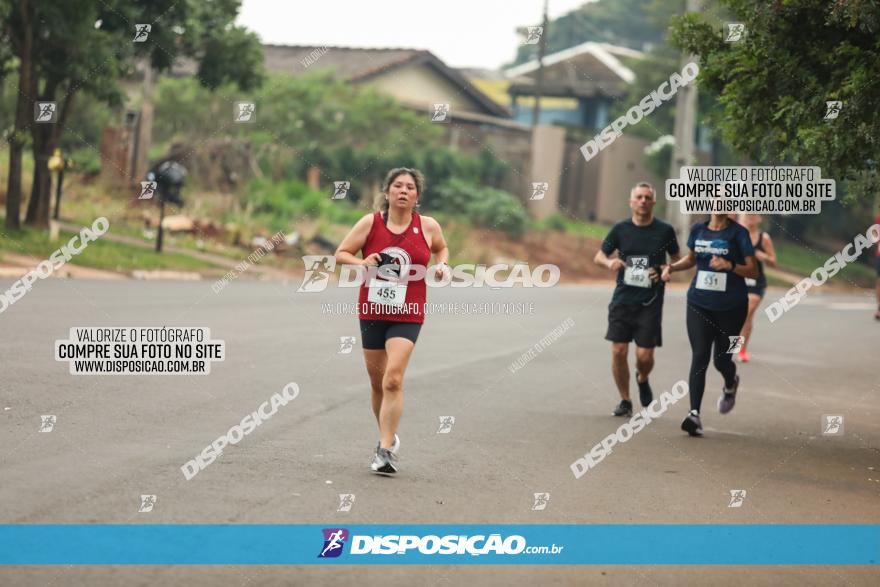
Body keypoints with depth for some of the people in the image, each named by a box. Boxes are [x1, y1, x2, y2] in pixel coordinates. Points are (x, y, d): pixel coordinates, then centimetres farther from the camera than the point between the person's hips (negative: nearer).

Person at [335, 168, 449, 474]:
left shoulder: (428, 226, 0)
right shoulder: (370, 222, -2)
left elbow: (442, 248, 21)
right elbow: (341, 254, 3)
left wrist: (442, 264, 0)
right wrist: (362, 262, -16)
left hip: (407, 316, -2)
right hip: (372, 312, 2)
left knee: (393, 380, -18)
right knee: (378, 383, 11)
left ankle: (385, 450, -16)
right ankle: (388, 437, 33)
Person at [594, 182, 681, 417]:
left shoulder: (664, 230, 0)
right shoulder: (620, 229, 3)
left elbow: (677, 261, 13)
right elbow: (598, 257, 12)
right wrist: (609, 262, -11)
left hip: (650, 303, -1)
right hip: (622, 299, 1)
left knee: (644, 355, -7)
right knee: (618, 352, -4)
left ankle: (642, 380, 29)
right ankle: (625, 401, 14)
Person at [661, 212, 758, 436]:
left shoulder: (738, 233, -6)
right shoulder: (698, 230, 6)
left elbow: (753, 272, -8)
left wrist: (730, 266, -25)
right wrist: (672, 267, 5)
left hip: (731, 307, -2)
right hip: (699, 305, 2)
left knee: (721, 359, 6)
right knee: (699, 356, -11)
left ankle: (730, 385, 43)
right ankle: (694, 414, -17)